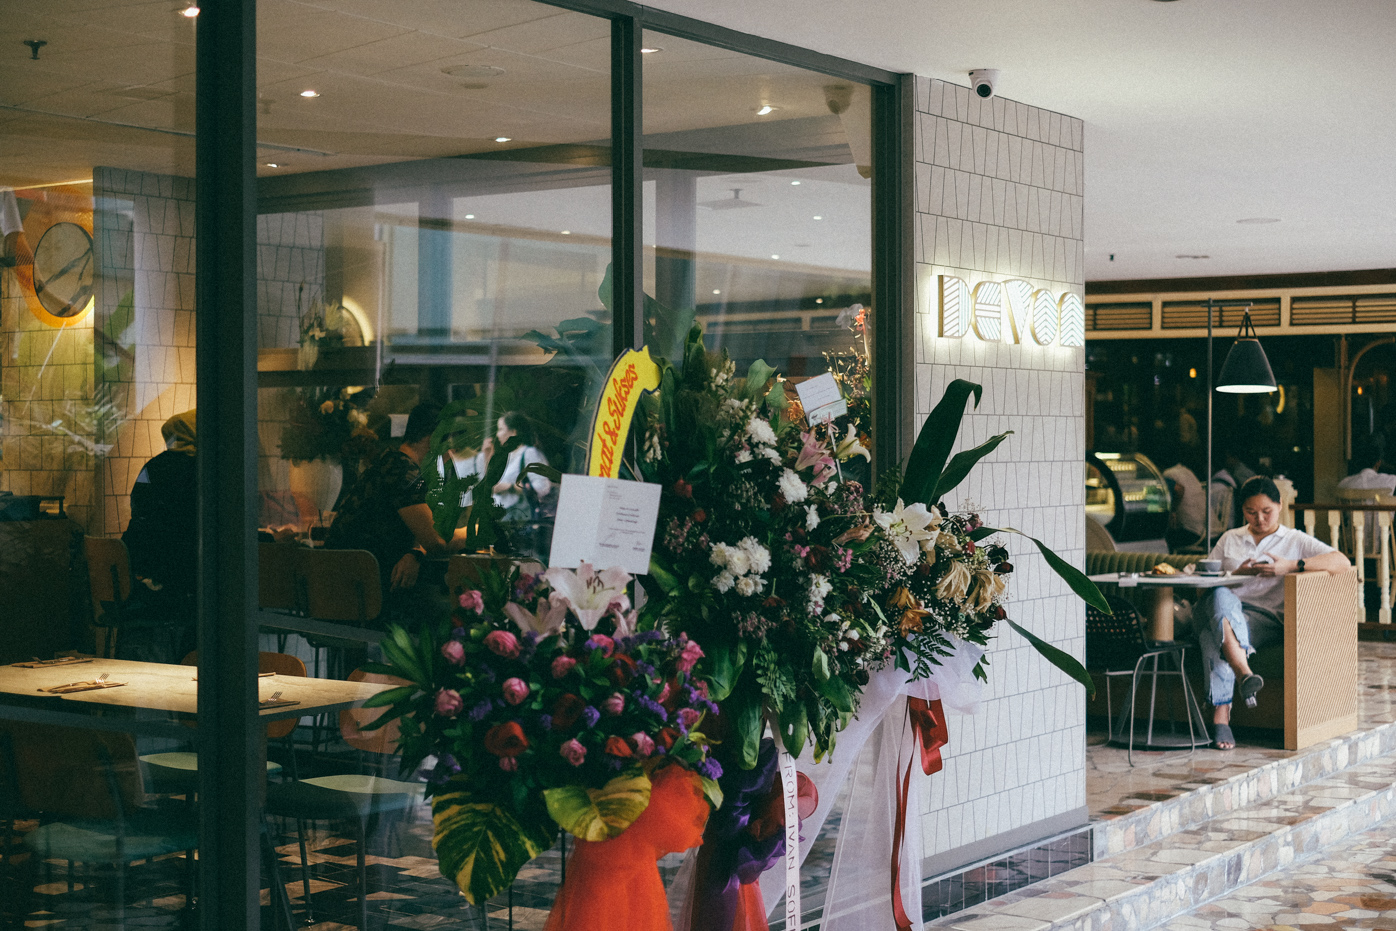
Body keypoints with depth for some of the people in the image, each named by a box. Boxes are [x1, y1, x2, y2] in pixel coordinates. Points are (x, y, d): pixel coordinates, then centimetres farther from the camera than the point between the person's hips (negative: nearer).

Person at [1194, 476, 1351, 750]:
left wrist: (1292, 566, -11)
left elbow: (1342, 561, 2)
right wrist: (1235, 575, 0)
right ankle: (1244, 673, -56)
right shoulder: (1229, 539, 30)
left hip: (1266, 618, -2)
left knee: (1213, 632, -39)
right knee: (1220, 597, -39)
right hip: (1220, 609, 2)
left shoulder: (1295, 540, 17)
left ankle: (1221, 714, -48)